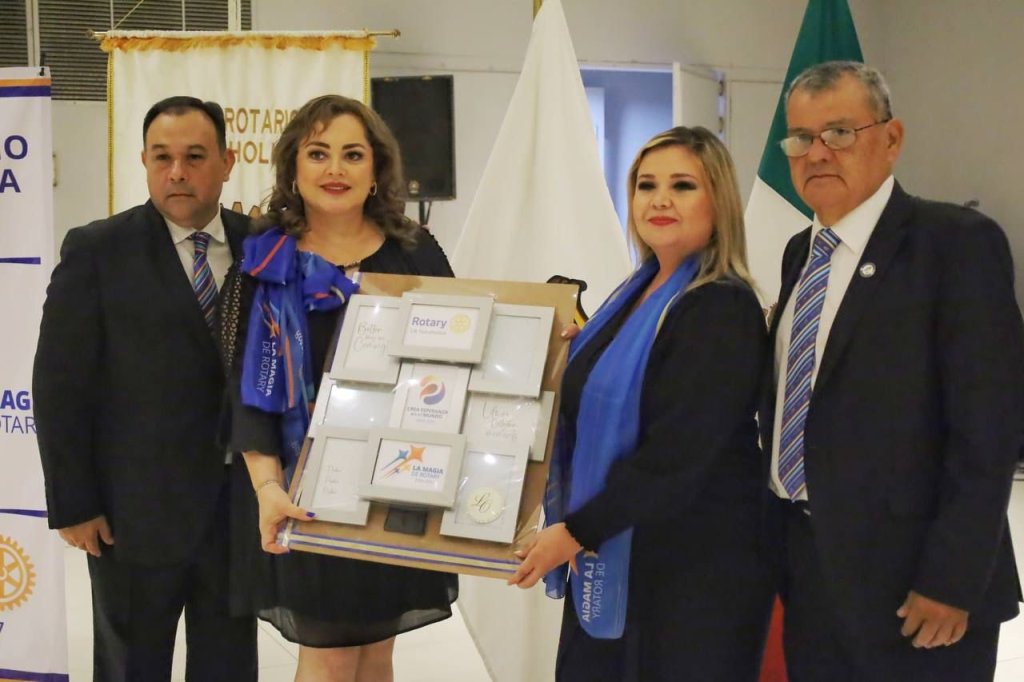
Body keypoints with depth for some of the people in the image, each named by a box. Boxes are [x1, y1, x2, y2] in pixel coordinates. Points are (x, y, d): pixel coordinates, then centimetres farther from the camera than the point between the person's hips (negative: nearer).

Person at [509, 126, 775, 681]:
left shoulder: (724, 312, -18)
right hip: (613, 558, 8)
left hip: (694, 571, -8)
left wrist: (575, 531, -18)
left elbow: (676, 456, -23)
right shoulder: (638, 292, 8)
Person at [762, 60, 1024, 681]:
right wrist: (781, 538, 10)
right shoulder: (801, 252, 11)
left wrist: (951, 582, -18)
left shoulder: (957, 242, -11)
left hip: (907, 574, -6)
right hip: (809, 564, 7)